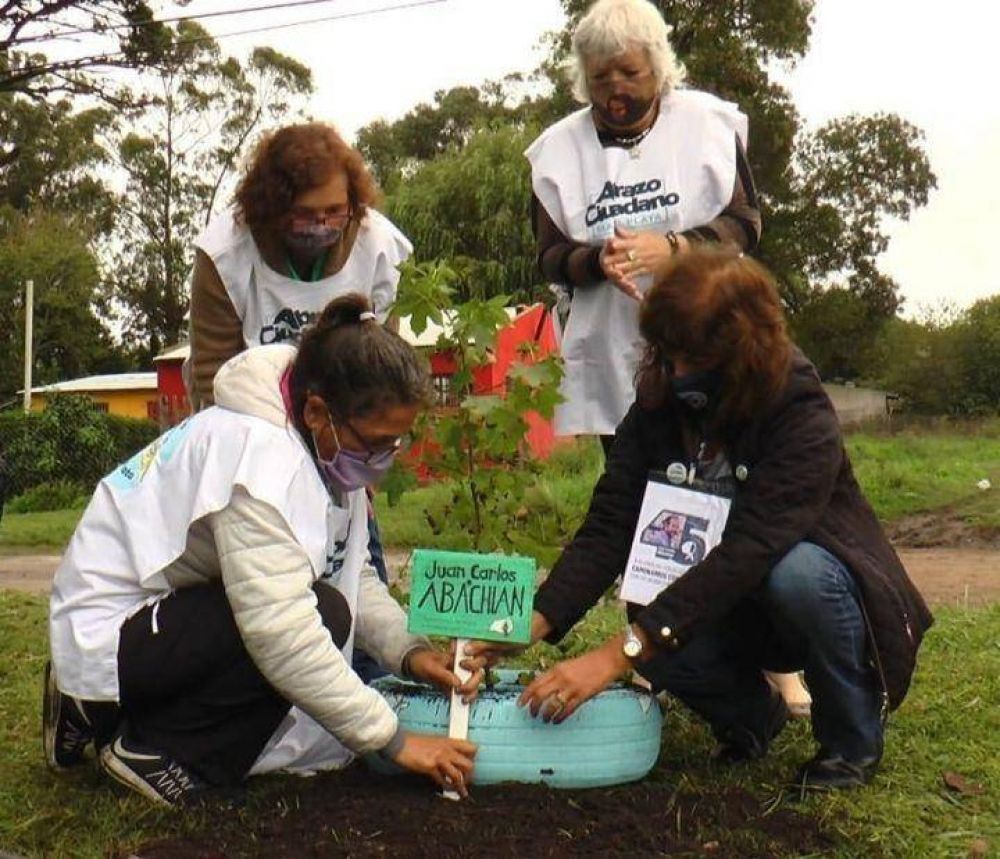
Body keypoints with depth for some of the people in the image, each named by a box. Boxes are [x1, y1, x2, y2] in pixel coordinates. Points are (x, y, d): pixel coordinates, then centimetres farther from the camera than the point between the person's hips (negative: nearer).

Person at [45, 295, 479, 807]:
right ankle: (147, 747, -7)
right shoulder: (259, 453, -30)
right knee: (324, 614, -24)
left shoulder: (324, 448, -2)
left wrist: (409, 651, -15)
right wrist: (394, 740, -29)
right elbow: (280, 630, -34)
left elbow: (355, 576, 2)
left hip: (168, 610, 10)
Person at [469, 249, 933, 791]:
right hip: (734, 613, 4)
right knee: (655, 641, -28)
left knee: (796, 572, -37)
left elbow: (744, 553, -39)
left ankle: (853, 741, -9)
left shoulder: (804, 421, -28)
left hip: (825, 589, -3)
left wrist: (617, 654, -46)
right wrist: (532, 624, -32)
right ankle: (750, 712, 8)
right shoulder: (658, 409, -11)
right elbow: (607, 528, -16)